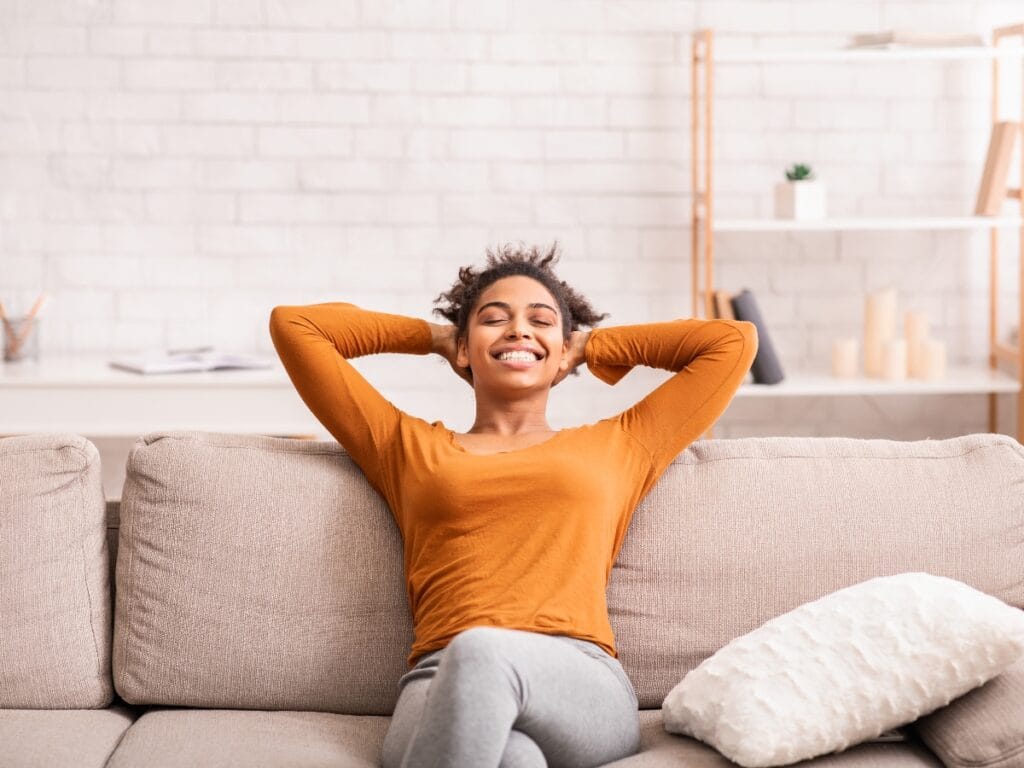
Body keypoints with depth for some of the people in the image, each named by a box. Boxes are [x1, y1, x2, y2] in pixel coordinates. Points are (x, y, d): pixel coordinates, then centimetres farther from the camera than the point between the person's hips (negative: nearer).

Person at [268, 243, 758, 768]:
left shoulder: (616, 447, 28)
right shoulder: (409, 448, 28)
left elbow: (734, 341, 32)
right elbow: (294, 325, 31)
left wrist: (593, 345, 38)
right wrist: (433, 336, 37)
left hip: (583, 689, 1)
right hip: (440, 687, -1)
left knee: (482, 651, -38)